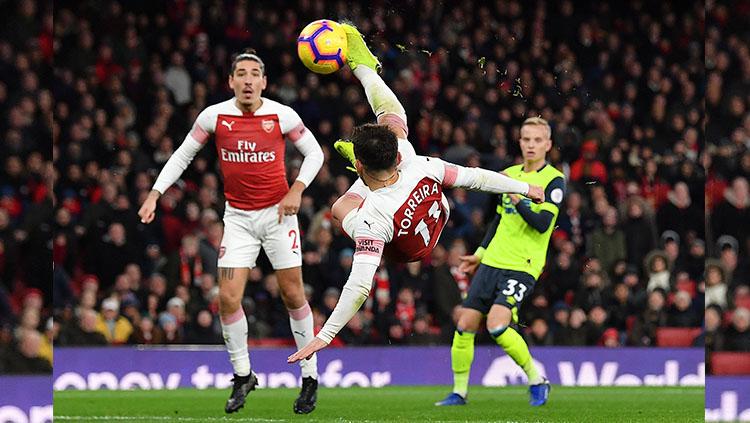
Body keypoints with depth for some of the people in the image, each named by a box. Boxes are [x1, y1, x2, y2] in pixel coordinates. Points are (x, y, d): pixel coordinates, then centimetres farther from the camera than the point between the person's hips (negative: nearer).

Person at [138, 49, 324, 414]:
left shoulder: (281, 115, -8)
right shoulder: (215, 116, -5)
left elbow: (314, 152, 4)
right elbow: (182, 155, 6)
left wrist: (296, 191, -9)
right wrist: (154, 195, -2)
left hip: (277, 212, -1)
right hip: (237, 216, 2)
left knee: (293, 294, 0)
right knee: (228, 298, -6)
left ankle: (310, 377, 12)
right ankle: (242, 375, 11)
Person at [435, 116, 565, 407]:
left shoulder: (554, 181, -6)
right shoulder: (509, 174, 14)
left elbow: (542, 224, -18)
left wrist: (517, 199, -27)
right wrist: (480, 253, 24)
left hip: (523, 267, -7)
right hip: (492, 262, 7)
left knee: (497, 325, -23)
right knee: (465, 326, 2)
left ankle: (536, 381, -6)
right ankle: (459, 392, 15)